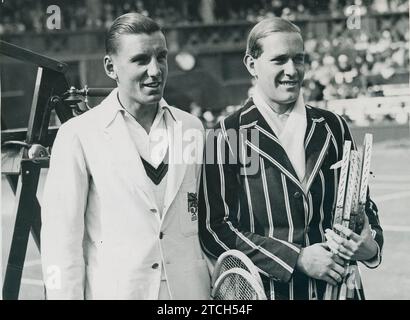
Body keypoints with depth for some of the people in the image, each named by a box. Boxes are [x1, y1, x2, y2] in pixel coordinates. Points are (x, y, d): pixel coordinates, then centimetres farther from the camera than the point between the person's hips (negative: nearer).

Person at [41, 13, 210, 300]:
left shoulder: (192, 129, 4)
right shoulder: (79, 135, -7)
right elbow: (61, 241, -8)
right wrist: (66, 294, -11)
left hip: (189, 289, 3)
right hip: (113, 289, -3)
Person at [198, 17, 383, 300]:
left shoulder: (333, 127, 3)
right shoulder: (227, 136, -8)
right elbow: (215, 229, -11)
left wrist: (371, 245, -10)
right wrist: (297, 258, -17)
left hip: (336, 286, 3)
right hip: (264, 290, -3)